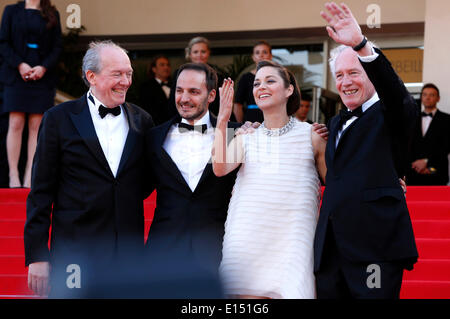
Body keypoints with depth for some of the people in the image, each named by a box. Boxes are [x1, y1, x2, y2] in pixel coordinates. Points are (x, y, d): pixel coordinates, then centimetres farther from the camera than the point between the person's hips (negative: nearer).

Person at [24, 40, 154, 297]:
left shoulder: (142, 121, 9)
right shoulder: (59, 119, 0)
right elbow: (42, 191, -2)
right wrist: (37, 255, -6)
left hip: (129, 253, 3)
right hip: (75, 254, -3)